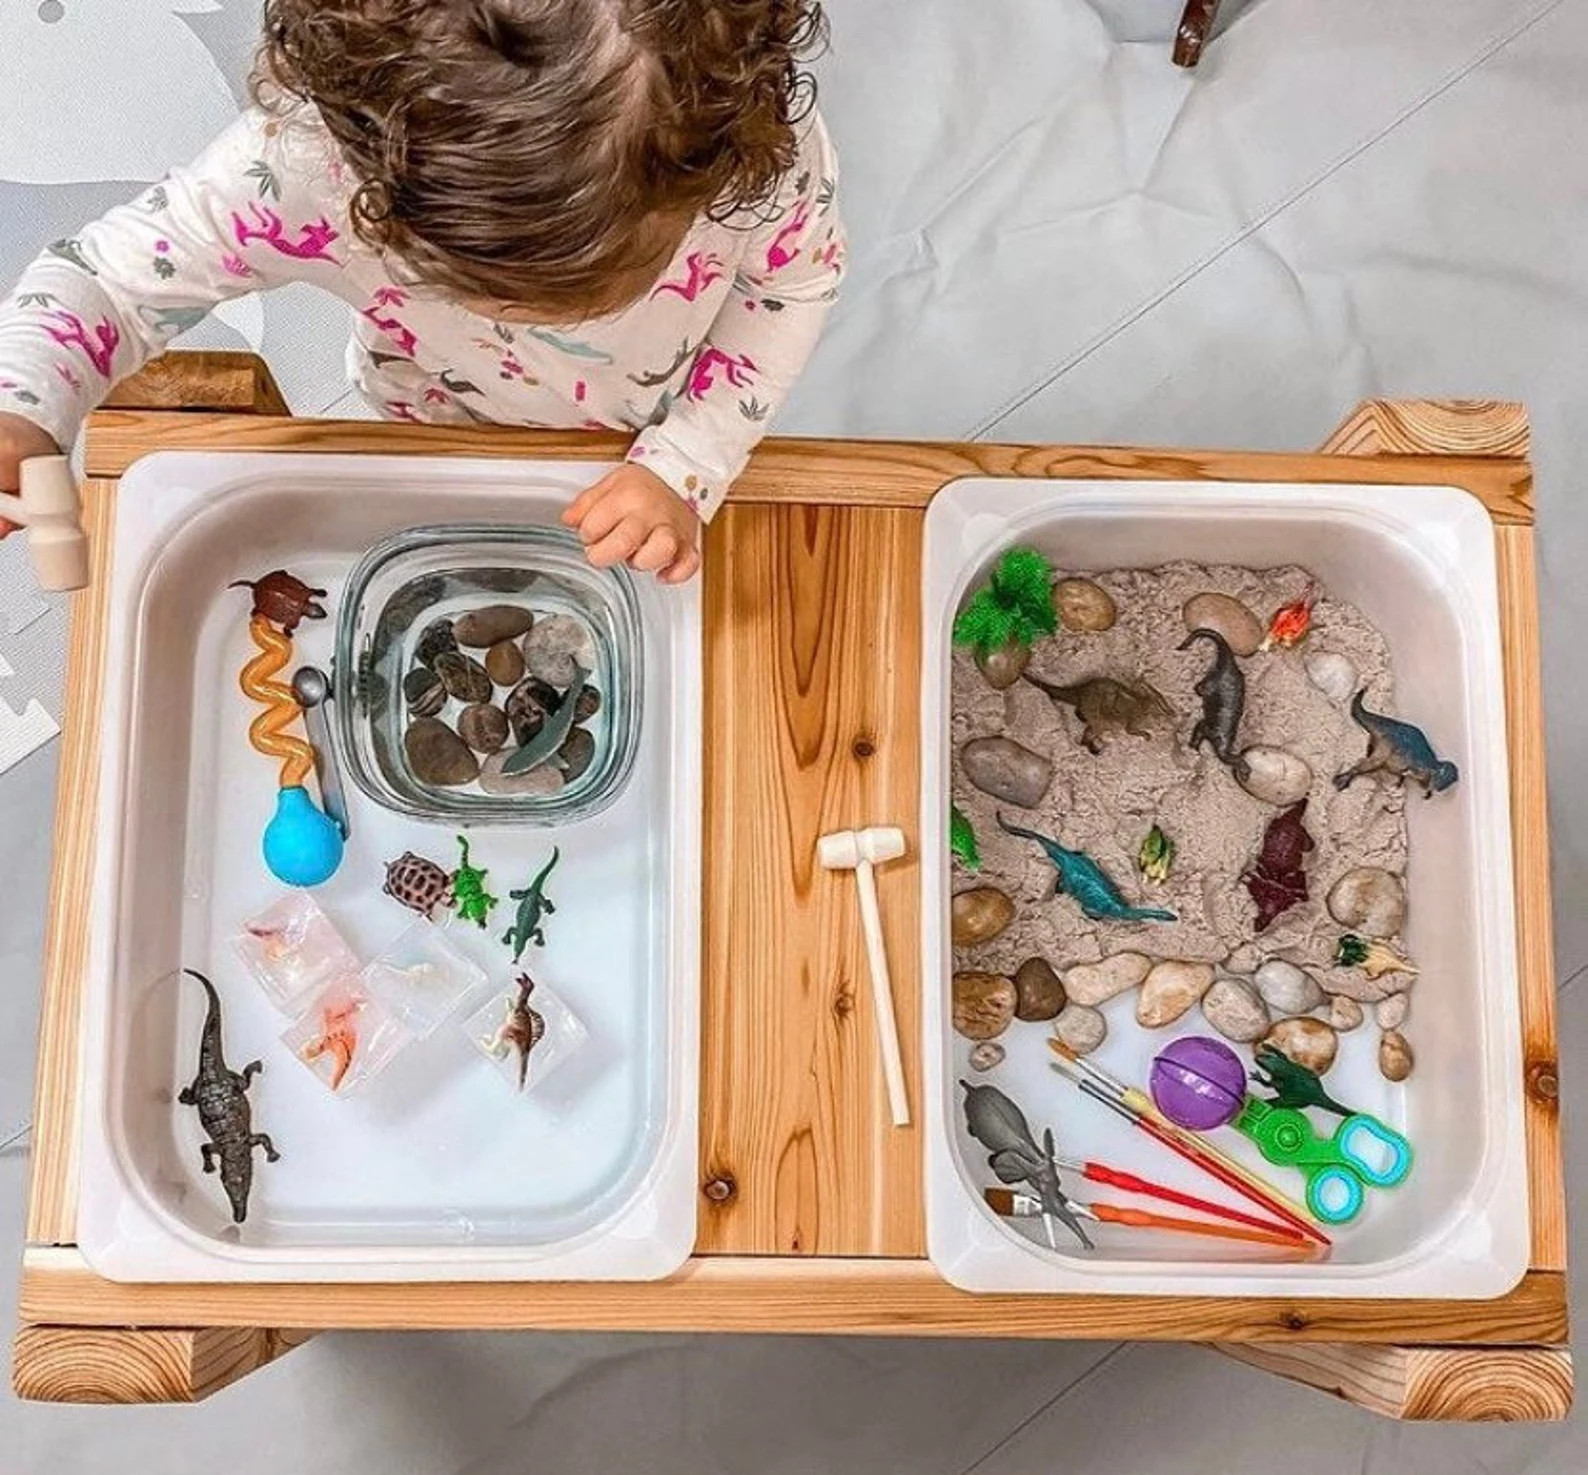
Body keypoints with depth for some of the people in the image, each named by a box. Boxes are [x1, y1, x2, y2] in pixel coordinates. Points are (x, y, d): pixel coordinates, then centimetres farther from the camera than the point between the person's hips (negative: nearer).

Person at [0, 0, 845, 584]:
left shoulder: (762, 137, -41)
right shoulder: (311, 156, -43)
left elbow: (796, 284, -20)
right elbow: (111, 274, -30)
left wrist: (685, 466, -30)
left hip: (661, 437, 1)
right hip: (443, 440, 0)